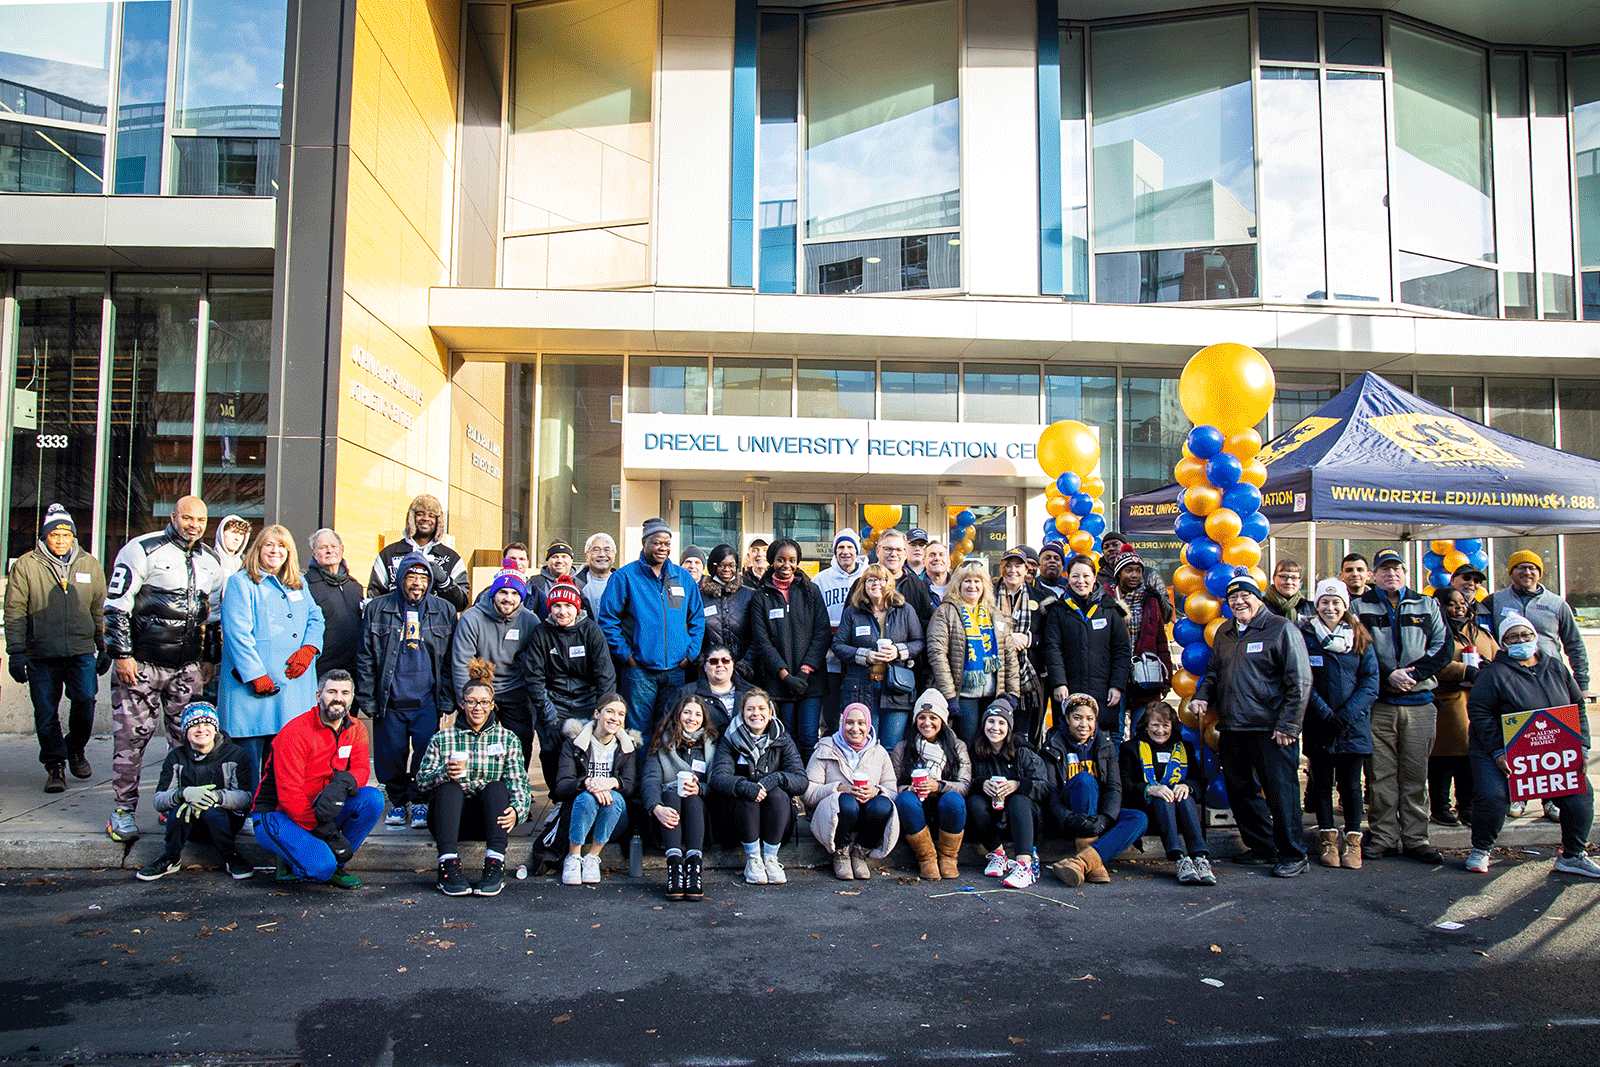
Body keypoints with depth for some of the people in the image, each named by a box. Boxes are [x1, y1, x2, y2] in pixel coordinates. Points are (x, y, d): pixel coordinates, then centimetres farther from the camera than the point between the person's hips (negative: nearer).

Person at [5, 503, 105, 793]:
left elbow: (100, 610, 15)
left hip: (82, 652, 1)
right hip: (41, 655, -1)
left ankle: (76, 749, 19)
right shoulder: (26, 565, 3)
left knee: (85, 701, -8)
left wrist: (104, 647, 13)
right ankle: (55, 766, 16)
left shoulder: (90, 565, 9)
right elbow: (15, 611, 2)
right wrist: (16, 652, -3)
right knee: (46, 712, 3)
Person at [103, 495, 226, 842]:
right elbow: (116, 605, -7)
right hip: (141, 662, -5)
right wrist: (121, 654, -11)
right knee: (132, 735, -2)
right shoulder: (142, 550, -5)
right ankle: (123, 809, 9)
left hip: (188, 666, 5)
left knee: (188, 737, 5)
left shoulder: (211, 561, 12)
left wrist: (211, 658, 17)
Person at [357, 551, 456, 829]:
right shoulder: (377, 609, 5)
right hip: (390, 702, 0)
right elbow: (365, 658, 6)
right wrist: (368, 700, 1)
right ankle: (398, 801, 26)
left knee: (426, 753, -4)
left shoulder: (444, 611, 7)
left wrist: (446, 701, 3)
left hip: (427, 701, 0)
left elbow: (450, 660, 8)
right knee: (391, 754, 4)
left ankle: (420, 802, 17)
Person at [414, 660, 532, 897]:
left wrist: (517, 809, -22)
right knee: (449, 787, -28)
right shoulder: (443, 738, 12)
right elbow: (421, 781, 3)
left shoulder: (508, 739, 12)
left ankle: (495, 867, -40)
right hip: (450, 819, 0)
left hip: (490, 819, 0)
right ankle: (449, 867, -41)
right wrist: (444, 774, -20)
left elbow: (519, 784, 0)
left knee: (496, 786, -28)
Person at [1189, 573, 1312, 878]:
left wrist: (1288, 725, -13)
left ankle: (1293, 855, 9)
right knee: (1240, 790, 12)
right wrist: (1202, 695, 6)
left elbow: (1300, 681, -8)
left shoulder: (1281, 629, -4)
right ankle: (1261, 847, 26)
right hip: (1232, 728, 7)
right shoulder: (1224, 633, 16)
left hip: (1270, 729, -7)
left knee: (1280, 790, -3)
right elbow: (1213, 672, 27)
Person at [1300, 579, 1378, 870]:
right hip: (1319, 724, -1)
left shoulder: (1360, 638, 5)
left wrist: (1346, 715, -11)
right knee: (1322, 781, 6)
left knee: (1351, 783, 3)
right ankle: (1328, 837, 17)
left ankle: (1352, 840, 15)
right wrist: (1326, 715, -13)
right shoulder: (1305, 636, 0)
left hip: (1354, 724, 1)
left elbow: (1371, 682, 0)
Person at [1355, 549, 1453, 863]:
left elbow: (1444, 647, 6)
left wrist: (1413, 673, -8)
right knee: (1382, 773, 0)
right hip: (1379, 703, -2)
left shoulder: (1427, 606, 14)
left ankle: (1415, 839, 10)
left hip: (1419, 701, 2)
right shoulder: (1359, 607, 7)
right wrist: (1388, 676, -13)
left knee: (1416, 773, 3)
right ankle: (1383, 838, 6)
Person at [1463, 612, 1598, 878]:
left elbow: (1578, 707, 13)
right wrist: (1498, 752, -20)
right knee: (1492, 797, -21)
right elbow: (1479, 712, -13)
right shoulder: (1495, 673, -9)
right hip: (1498, 752, -5)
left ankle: (1573, 856, 13)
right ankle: (1480, 851, 4)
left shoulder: (1557, 668, 8)